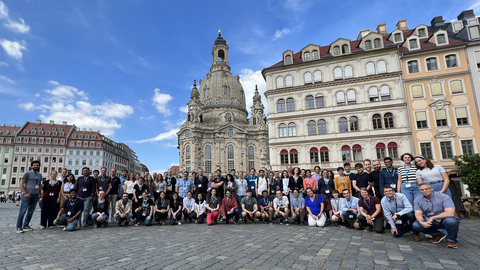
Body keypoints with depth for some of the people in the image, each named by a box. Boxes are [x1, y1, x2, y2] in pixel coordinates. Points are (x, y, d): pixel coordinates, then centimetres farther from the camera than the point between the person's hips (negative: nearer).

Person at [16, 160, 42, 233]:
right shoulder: (27, 173, -2)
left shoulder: (40, 175, 15)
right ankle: (19, 227, 0)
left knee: (31, 211, 8)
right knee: (23, 211, -5)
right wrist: (25, 193, -14)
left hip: (35, 195, 6)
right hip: (27, 195, -6)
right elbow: (21, 183, -6)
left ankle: (26, 226, 17)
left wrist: (40, 193, 12)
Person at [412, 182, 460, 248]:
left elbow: (450, 213, -29)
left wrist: (432, 218, -24)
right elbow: (418, 214, -10)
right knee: (415, 225, -21)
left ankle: (451, 240, -7)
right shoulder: (418, 199, -5)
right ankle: (439, 235, 4)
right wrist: (422, 222, -33)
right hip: (429, 221, 4)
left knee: (451, 220, -38)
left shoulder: (444, 197, -18)